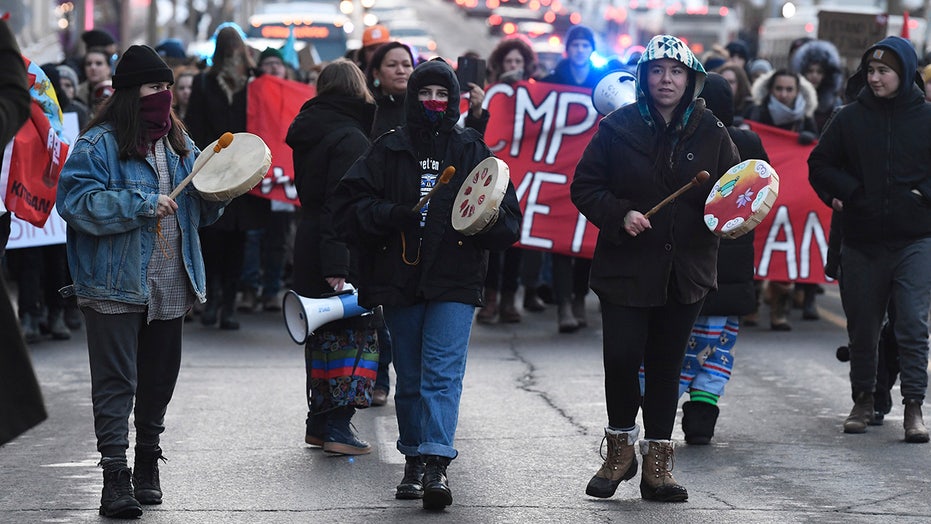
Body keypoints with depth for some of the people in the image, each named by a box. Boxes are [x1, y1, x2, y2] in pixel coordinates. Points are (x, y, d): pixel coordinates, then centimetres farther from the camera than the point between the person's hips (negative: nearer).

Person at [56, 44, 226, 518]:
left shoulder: (179, 145, 14)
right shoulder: (99, 145, -8)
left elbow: (200, 211, 22)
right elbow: (76, 201, -20)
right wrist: (141, 204, -22)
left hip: (170, 286, 7)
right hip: (116, 286, -6)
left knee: (159, 379, 15)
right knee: (116, 382, -6)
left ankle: (148, 465, 29)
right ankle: (115, 475, -5)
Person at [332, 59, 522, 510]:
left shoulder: (472, 151, 7)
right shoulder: (388, 150, 8)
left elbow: (508, 217, 7)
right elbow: (349, 204, 2)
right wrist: (390, 215, -15)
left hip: (455, 283, -2)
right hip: (399, 279, 2)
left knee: (442, 373, -13)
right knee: (409, 378, 10)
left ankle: (437, 464, -20)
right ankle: (413, 460, 21)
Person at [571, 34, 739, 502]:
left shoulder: (710, 133, 4)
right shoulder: (619, 127, -2)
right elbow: (584, 187, 1)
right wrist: (619, 215, -14)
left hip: (685, 270, 2)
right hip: (625, 266, -2)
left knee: (666, 365, 7)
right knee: (622, 359, -9)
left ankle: (657, 463, 15)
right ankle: (620, 449, 13)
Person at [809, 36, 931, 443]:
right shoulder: (850, 118, 5)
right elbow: (819, 165, 12)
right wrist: (847, 193, -2)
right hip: (861, 241, 2)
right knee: (862, 328, 10)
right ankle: (863, 400, 23)